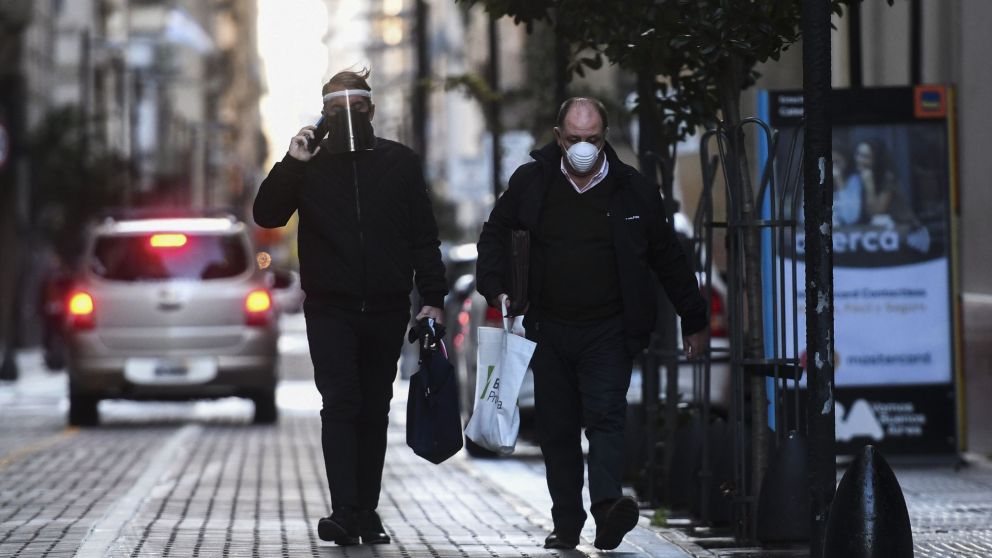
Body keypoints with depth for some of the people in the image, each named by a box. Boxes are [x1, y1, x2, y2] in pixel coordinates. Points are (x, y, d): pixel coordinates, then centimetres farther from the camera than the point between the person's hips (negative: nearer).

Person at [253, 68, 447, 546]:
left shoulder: (400, 162, 6)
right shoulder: (311, 164, 5)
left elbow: (424, 237, 7)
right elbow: (267, 215, -4)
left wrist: (432, 298, -1)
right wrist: (290, 164, -14)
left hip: (386, 310, 2)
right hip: (330, 309, -2)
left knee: (374, 412, 7)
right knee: (341, 404, -13)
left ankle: (366, 513, 13)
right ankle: (345, 512, -20)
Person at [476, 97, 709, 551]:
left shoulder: (632, 189, 1)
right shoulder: (531, 182, 2)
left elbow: (668, 258, 9)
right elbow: (495, 233, 16)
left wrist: (694, 321, 12)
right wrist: (496, 289, 1)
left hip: (607, 332, -2)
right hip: (549, 329, 2)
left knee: (605, 415, -18)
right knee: (556, 429, 4)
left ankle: (607, 507, -32)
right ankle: (566, 526, 10)